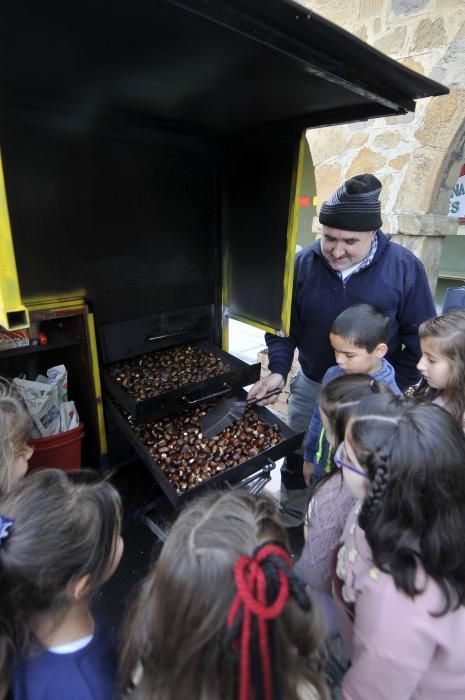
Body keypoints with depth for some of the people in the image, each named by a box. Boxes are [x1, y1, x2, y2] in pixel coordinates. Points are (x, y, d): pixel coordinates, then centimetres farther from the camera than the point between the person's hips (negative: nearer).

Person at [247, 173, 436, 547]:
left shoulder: (406, 268, -13)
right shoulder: (303, 263, -9)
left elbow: (420, 338, -6)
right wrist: (279, 370, -12)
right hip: (310, 387, 2)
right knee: (297, 462, 18)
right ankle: (291, 525, 46)